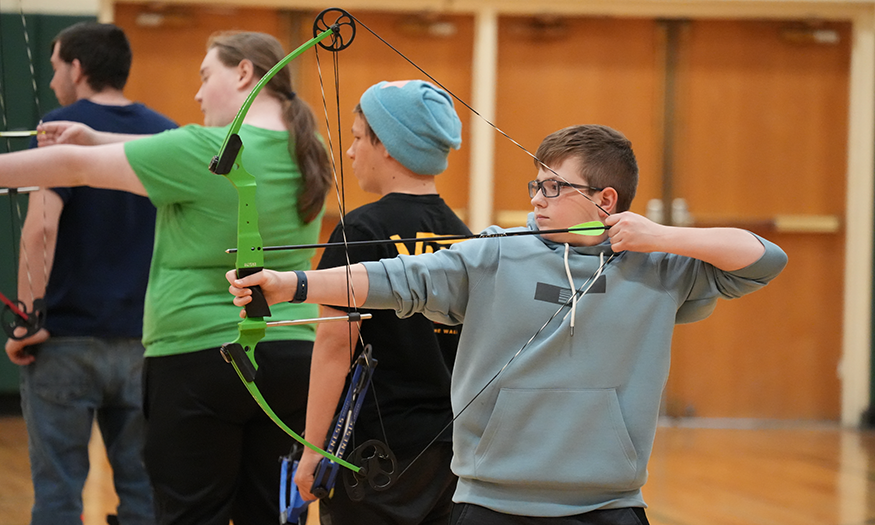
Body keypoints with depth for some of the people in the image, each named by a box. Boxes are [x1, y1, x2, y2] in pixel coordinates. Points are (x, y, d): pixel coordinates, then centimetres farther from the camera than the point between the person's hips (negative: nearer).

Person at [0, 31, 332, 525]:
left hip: (201, 359, -7)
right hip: (294, 355, 7)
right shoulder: (306, 154, 8)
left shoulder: (203, 151, -14)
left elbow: (77, 167, -7)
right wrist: (95, 138, 18)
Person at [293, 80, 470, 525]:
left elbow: (335, 343, -14)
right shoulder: (462, 236, 9)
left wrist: (313, 448, -11)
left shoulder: (363, 231, -11)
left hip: (377, 442, -6)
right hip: (449, 449, 7)